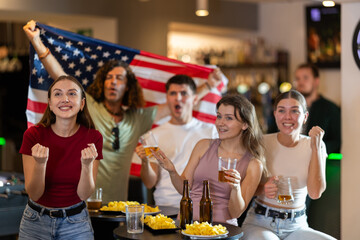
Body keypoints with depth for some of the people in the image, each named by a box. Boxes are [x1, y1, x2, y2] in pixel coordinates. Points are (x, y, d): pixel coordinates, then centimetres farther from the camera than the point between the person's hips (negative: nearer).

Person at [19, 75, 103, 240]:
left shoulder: (93, 137, -12)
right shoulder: (33, 135, -14)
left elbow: (84, 194, -12)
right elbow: (34, 194, -14)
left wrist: (87, 165, -29)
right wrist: (40, 163, -31)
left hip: (76, 221, 0)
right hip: (36, 219, 0)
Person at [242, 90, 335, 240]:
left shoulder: (313, 146, 2)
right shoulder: (261, 143, -3)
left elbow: (315, 193, -10)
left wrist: (316, 147, -11)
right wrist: (263, 188, -19)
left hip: (297, 226, 3)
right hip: (260, 223, -2)